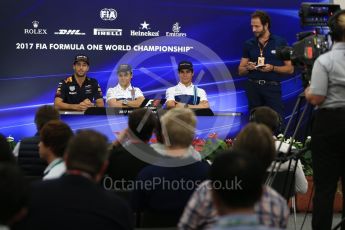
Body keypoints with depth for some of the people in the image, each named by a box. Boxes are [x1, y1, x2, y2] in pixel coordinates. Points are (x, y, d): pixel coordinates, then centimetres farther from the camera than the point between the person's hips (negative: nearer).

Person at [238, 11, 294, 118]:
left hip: (273, 87, -3)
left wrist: (272, 68, -14)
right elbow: (240, 71, 13)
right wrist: (248, 68, -9)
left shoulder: (280, 43, 2)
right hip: (253, 87, 3)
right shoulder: (249, 44, 10)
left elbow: (290, 69, 1)